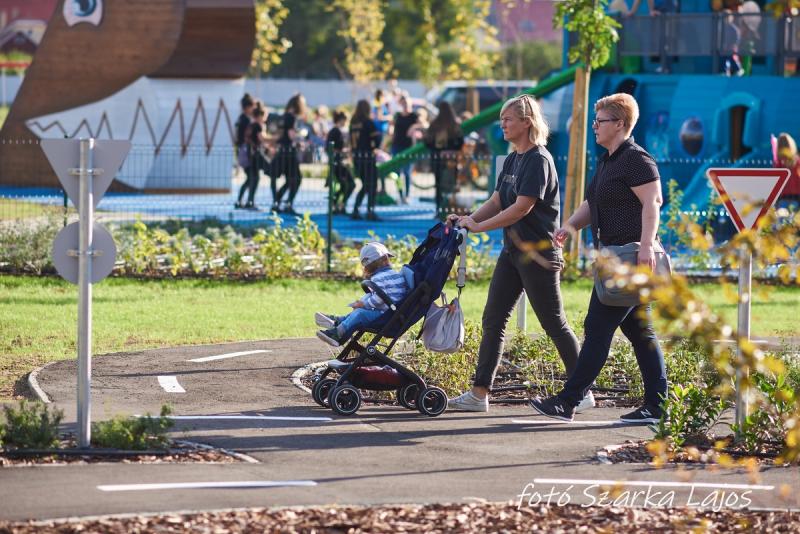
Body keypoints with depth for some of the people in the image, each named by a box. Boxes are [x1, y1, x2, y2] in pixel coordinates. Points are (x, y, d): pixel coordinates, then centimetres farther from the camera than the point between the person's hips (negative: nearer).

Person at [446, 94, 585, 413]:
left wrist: (478, 226, -17)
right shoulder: (513, 160, 13)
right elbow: (497, 202, 14)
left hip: (538, 252, -9)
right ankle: (479, 393, 6)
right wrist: (466, 220, -2)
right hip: (513, 250, 9)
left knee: (554, 324, -1)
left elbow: (521, 207, -21)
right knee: (492, 321, 5)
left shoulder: (539, 160, -15)